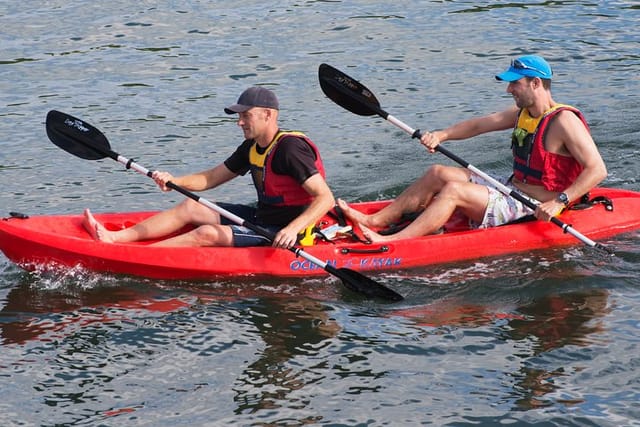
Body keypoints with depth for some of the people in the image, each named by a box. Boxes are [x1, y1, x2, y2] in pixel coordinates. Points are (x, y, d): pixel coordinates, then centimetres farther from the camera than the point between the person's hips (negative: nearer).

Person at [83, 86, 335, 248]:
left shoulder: (291, 149, -21)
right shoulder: (252, 148, 9)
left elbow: (325, 198, -27)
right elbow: (211, 178, 15)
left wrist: (292, 230, -39)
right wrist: (174, 181, -4)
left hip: (280, 236, -10)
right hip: (261, 217, 10)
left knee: (208, 234, -22)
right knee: (190, 208, 6)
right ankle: (114, 237, 0)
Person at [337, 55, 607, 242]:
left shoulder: (564, 121, -17)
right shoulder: (522, 114, 12)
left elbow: (598, 170, -23)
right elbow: (478, 125, 15)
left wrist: (558, 202, -30)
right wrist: (442, 135, -3)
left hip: (534, 209, -10)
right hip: (511, 193, 10)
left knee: (453, 190, -24)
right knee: (438, 174, 4)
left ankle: (389, 243, -33)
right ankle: (375, 221, -1)